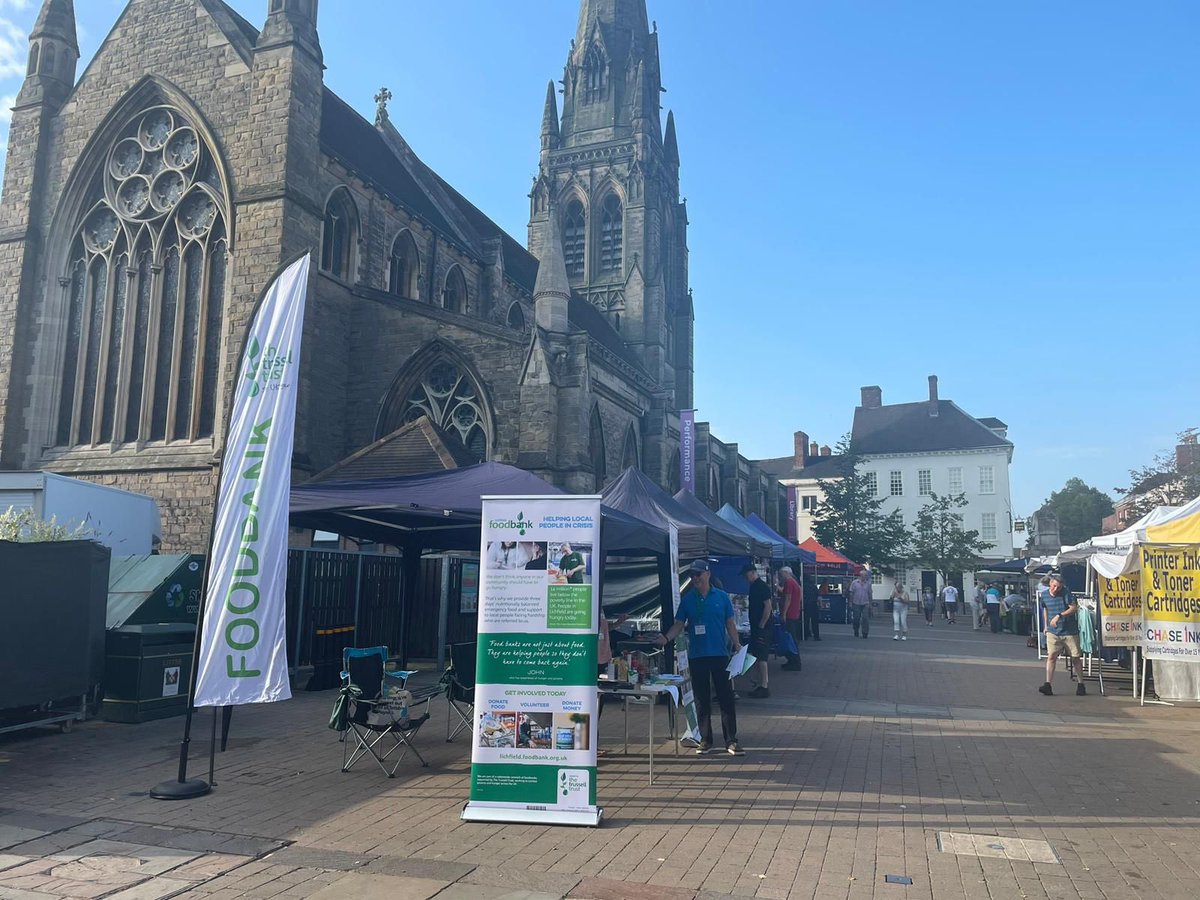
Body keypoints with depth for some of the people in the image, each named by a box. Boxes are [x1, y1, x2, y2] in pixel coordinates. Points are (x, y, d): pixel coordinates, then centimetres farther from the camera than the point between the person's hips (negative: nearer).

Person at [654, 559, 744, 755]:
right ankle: (705, 740, 19)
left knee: (726, 698, 0)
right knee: (702, 700, 8)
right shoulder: (687, 599, 3)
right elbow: (678, 625, 3)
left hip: (719, 654, -1)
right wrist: (666, 638, -15)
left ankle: (731, 741, 7)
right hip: (697, 656, 1)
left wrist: (737, 646, -6)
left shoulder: (721, 597, 2)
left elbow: (730, 624, 6)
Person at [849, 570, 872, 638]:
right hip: (856, 604, -1)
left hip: (865, 604, 1)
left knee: (865, 618, -9)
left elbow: (869, 594, 10)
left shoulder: (868, 583, 7)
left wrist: (870, 604, 6)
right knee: (856, 619, 5)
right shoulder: (854, 583, 2)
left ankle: (865, 633, -3)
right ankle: (856, 632, 23)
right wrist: (850, 603, 1)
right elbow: (851, 593, 4)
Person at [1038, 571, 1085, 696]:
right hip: (1053, 632, 3)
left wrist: (1060, 615, -25)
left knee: (1076, 658, 8)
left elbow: (1074, 608, -17)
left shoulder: (1066, 593, -9)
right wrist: (1046, 626, 20)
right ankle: (1048, 685, -10)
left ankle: (1081, 684, 23)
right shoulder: (1045, 596, 4)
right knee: (1051, 656, -7)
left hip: (1070, 632, -3)